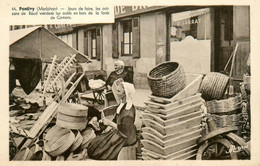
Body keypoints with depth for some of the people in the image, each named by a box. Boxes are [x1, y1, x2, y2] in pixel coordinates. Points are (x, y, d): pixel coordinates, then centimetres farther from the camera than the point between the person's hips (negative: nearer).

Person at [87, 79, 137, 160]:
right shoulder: (122, 104, 3)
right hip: (116, 131, 9)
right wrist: (107, 121, -2)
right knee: (93, 143, 6)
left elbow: (125, 129, -26)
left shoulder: (129, 108, -25)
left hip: (125, 137, -9)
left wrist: (110, 123, -19)